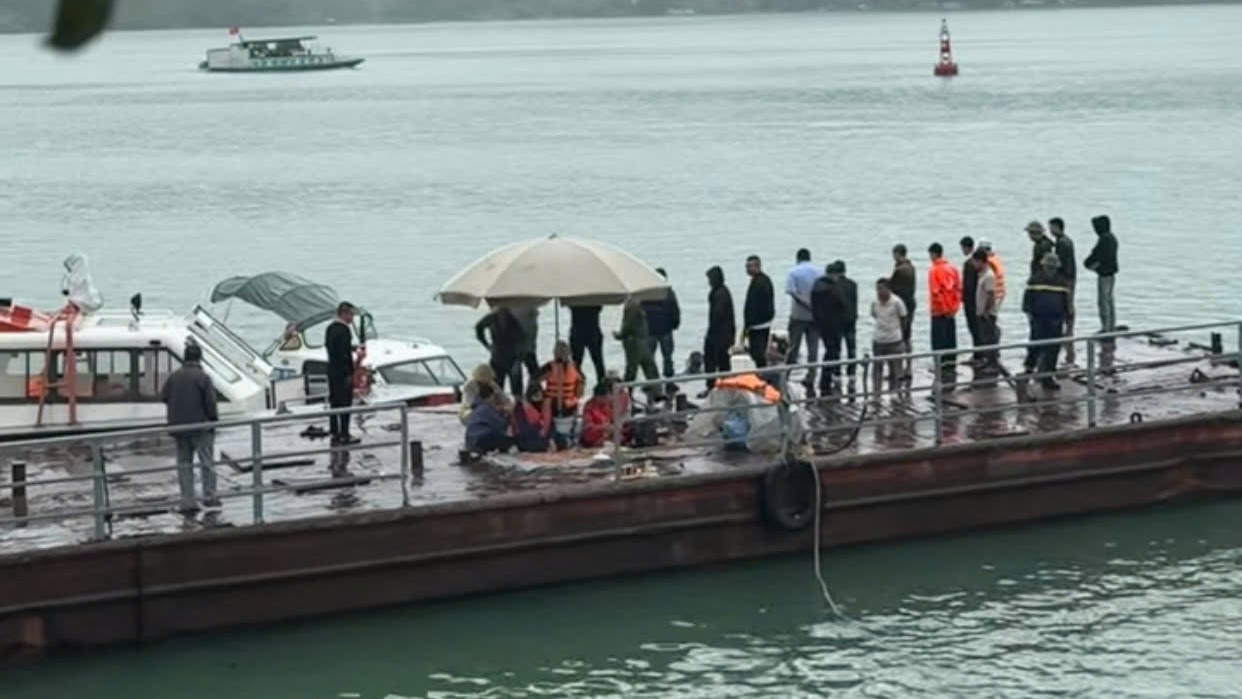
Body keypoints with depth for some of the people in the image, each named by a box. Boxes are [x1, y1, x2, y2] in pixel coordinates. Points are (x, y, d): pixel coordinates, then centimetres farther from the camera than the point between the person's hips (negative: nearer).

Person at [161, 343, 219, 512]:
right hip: (200, 426, -5)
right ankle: (209, 497, 4)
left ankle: (187, 503, 6)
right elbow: (210, 402, -14)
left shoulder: (174, 377, 4)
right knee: (206, 462, 6)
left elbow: (163, 396, 8)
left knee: (184, 464, 8)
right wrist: (214, 419, -1)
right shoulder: (202, 377, -12)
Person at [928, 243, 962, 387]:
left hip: (939, 312, -7)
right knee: (951, 340, 12)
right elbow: (958, 289, 7)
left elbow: (936, 292, -18)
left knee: (939, 342, -3)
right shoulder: (953, 269, 6)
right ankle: (951, 369, 17)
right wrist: (955, 307, 9)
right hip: (951, 312, 7)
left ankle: (942, 368, -7)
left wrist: (944, 308, -10)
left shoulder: (934, 270, -14)